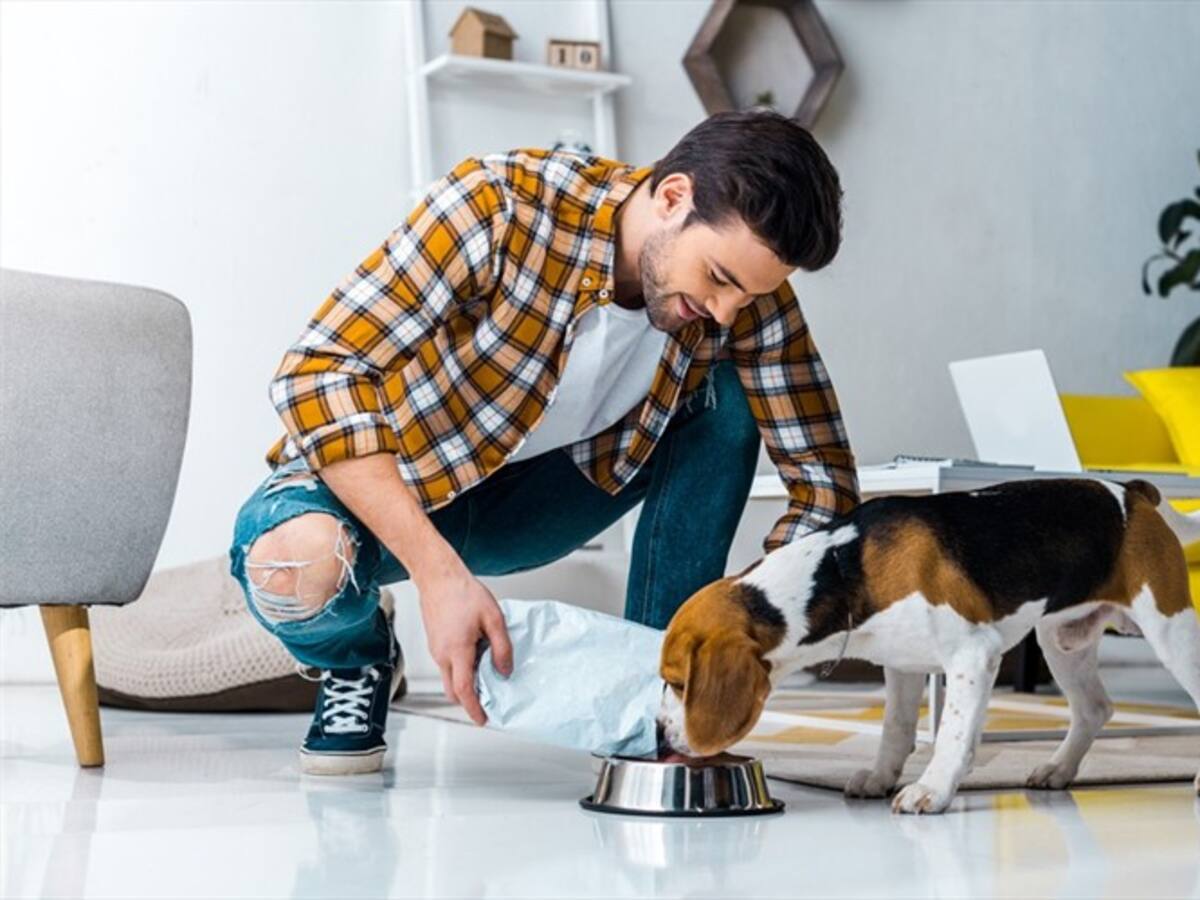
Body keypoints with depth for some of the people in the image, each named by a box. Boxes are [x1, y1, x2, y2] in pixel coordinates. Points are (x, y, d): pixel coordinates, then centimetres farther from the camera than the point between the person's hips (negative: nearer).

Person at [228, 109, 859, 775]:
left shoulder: (749, 303, -16)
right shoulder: (501, 204, -30)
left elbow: (824, 484, -12)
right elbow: (316, 374, -31)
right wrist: (440, 573, -39)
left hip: (533, 498, 4)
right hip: (379, 492, -3)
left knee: (729, 398, -16)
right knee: (293, 563, -37)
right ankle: (357, 659, 0)